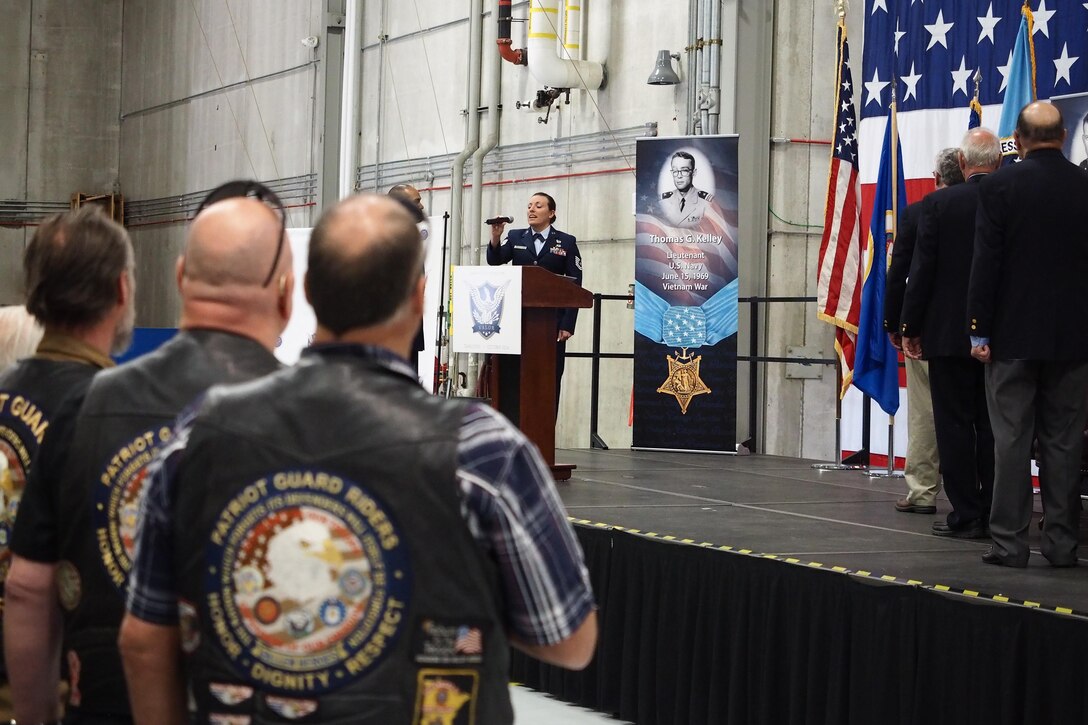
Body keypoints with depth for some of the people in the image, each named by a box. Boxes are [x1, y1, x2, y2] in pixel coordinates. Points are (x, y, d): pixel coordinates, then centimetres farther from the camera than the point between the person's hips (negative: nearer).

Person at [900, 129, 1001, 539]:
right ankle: (994, 516, 11)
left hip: (949, 333, -3)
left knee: (954, 425, 2)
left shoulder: (938, 205, -9)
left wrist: (910, 327, 0)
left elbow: (922, 270, -8)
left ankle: (966, 515, 2)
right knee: (992, 426, 9)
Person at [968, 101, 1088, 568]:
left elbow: (986, 262, -8)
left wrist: (979, 330, -3)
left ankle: (1009, 542, 1)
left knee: (1011, 439, 1)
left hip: (1013, 335, -2)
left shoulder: (999, 187, -7)